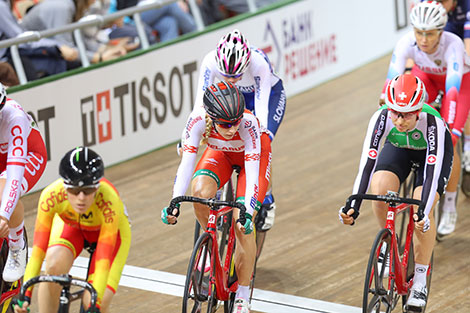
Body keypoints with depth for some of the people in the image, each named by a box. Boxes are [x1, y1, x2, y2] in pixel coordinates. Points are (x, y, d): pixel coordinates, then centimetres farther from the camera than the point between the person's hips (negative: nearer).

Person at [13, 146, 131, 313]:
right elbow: (38, 249, -34)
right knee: (54, 266, -31)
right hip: (70, 226, 1)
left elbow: (103, 261, -40)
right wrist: (25, 294, -40)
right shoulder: (51, 195, -36)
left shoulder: (109, 202, -41)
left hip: (111, 232, -1)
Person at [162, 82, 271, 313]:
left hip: (254, 154, -3)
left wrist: (247, 212, -51)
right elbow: (187, 162, -32)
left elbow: (252, 171, -41)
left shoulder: (248, 123, -40)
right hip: (221, 153, 3)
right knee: (200, 192, -30)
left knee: (242, 225, -15)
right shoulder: (198, 120, -34)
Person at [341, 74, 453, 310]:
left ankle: (420, 281, -6)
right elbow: (367, 163, -37)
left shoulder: (432, 122, -40)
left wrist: (423, 212, -55)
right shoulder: (381, 117, -34)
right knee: (379, 189, -28)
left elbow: (432, 171, -43)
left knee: (421, 213, -24)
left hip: (434, 152, -2)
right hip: (398, 149, 3)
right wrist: (353, 206, -46)